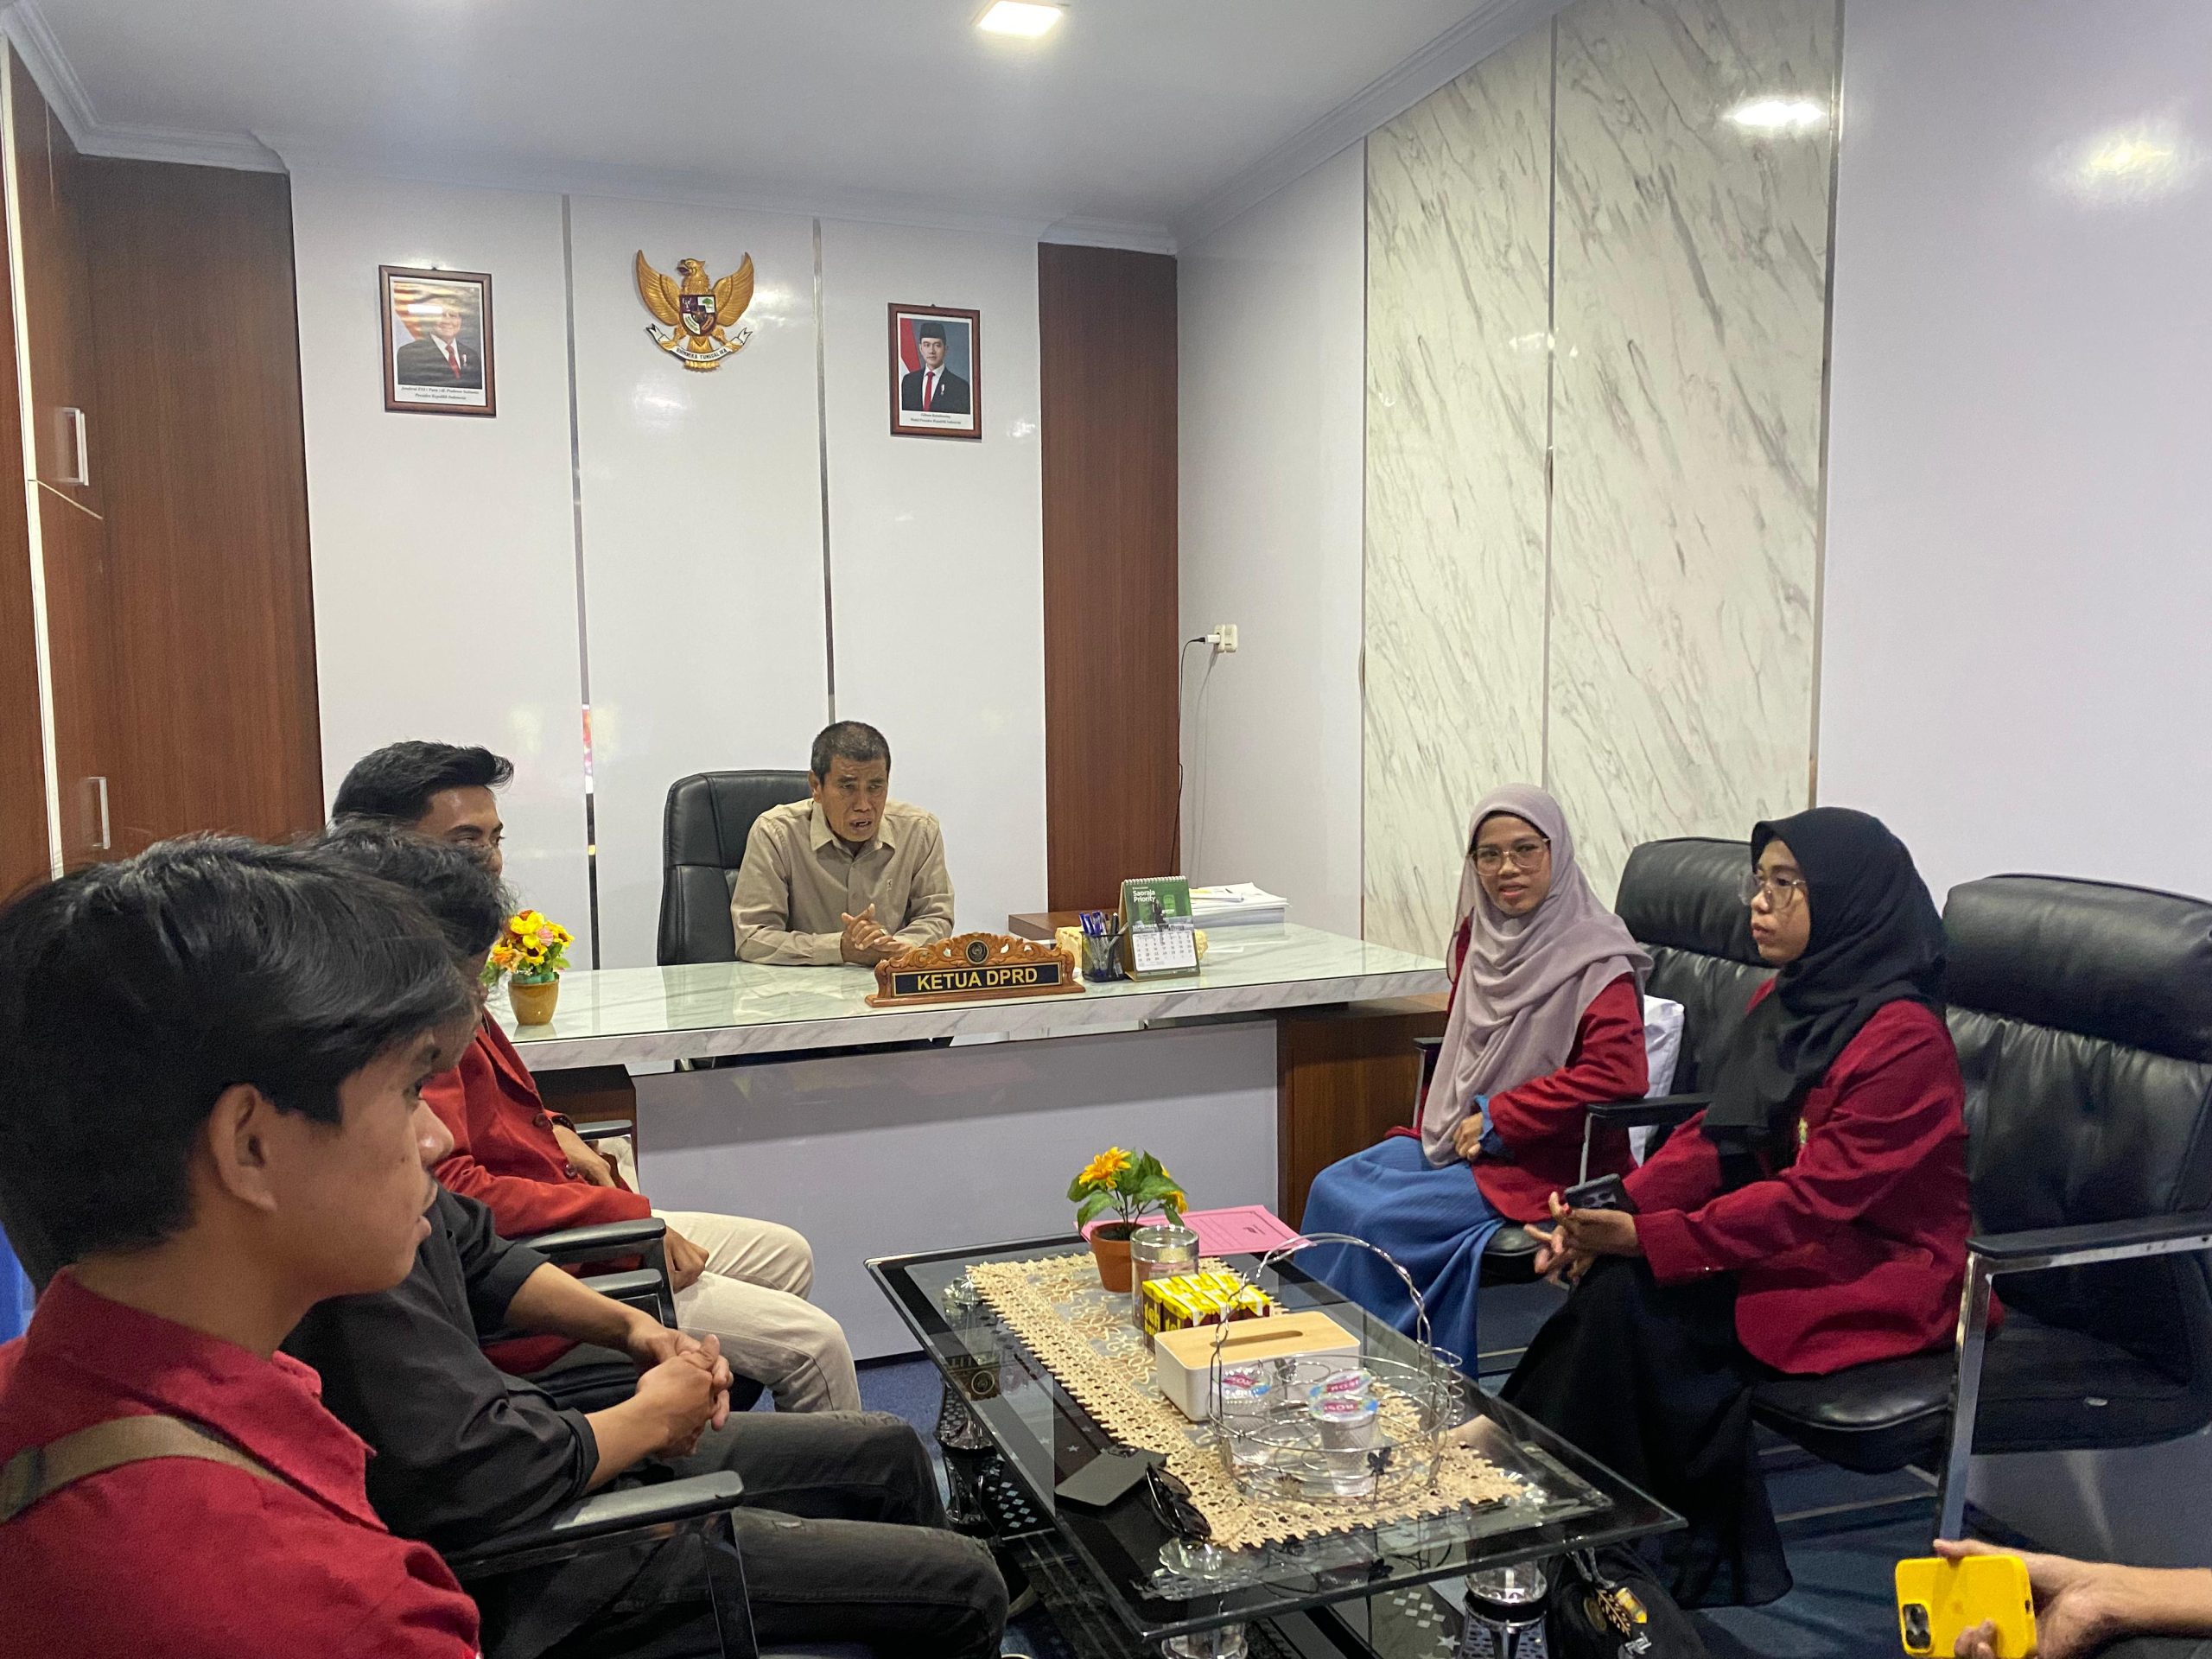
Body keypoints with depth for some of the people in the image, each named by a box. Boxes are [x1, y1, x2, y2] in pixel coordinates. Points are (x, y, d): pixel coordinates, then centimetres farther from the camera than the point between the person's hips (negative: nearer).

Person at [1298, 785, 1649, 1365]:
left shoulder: (1596, 959, -16)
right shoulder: (1479, 935, 7)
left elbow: (1617, 1072, -26)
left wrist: (1495, 1119, -19)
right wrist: (1443, 1120, 4)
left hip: (1543, 1163, -8)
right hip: (1452, 1137, 8)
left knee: (1379, 1221, -21)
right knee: (1331, 1190, -8)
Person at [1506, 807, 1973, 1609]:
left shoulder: (1902, 1039, -19)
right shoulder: (1780, 1003, 6)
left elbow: (1816, 1198, -23)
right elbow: (1713, 1137, 4)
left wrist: (1647, 1238, -26)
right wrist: (1608, 1218, -11)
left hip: (1878, 1274, -7)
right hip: (1793, 1241, 7)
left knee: (1637, 1296, -22)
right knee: (1612, 1277, -16)